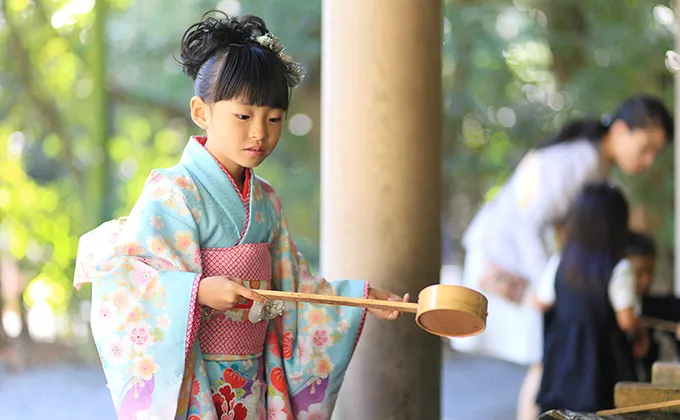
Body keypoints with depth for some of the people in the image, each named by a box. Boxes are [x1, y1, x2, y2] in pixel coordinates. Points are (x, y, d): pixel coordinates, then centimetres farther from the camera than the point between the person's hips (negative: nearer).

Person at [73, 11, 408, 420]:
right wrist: (197, 291, -28)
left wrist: (362, 298, 12)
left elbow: (290, 283, 18)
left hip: (254, 377, 6)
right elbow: (116, 271, -19)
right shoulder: (173, 192, -12)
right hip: (190, 381, -6)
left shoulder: (265, 199, 11)